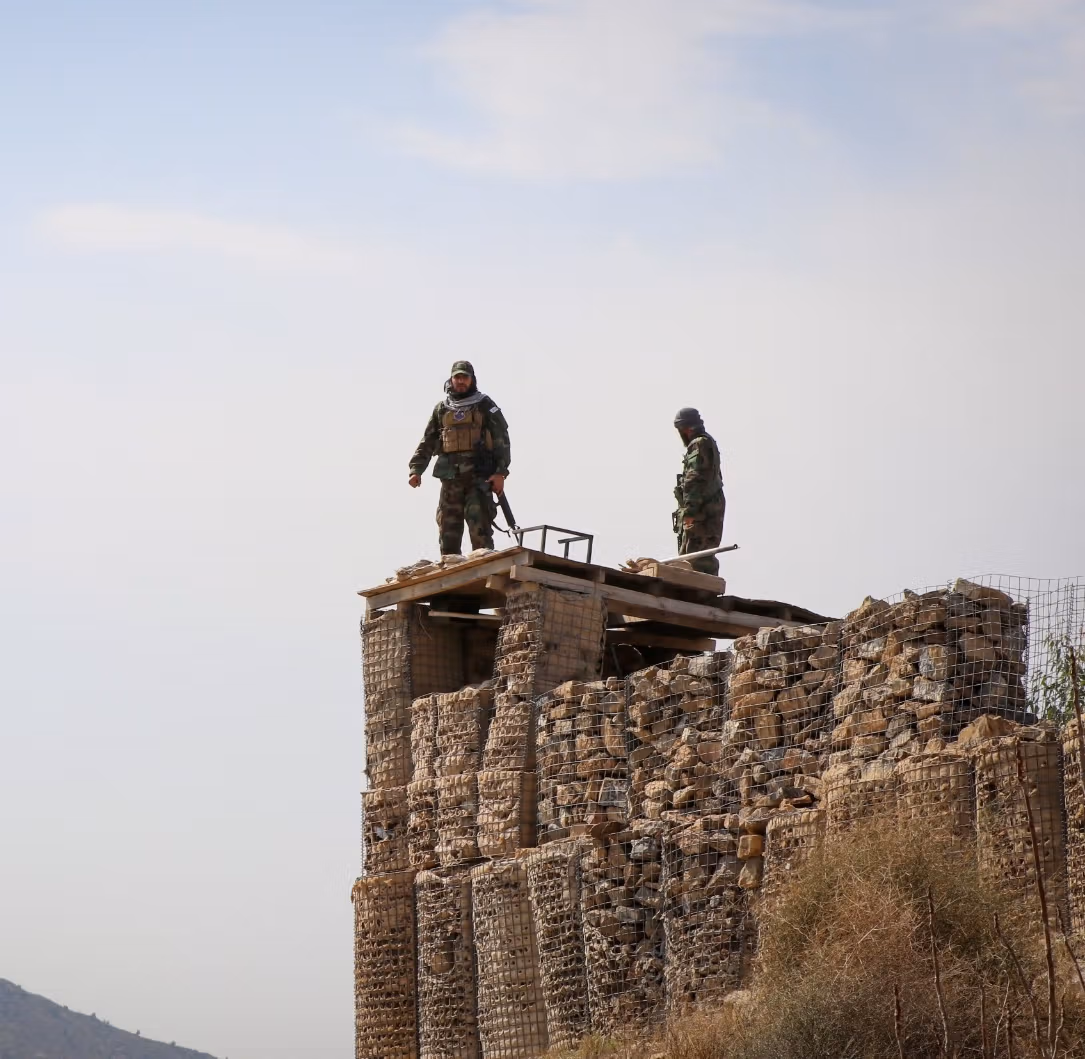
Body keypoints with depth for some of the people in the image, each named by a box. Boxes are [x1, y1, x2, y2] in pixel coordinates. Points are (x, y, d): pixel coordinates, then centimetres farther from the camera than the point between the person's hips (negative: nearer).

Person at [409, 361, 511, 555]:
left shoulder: (484, 406, 6)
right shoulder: (441, 409, 17)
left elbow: (501, 439, 0)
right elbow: (427, 443, 17)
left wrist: (500, 472, -12)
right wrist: (416, 470, 2)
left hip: (478, 476, -4)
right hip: (451, 478, 4)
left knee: (480, 531, -13)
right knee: (448, 531, 2)